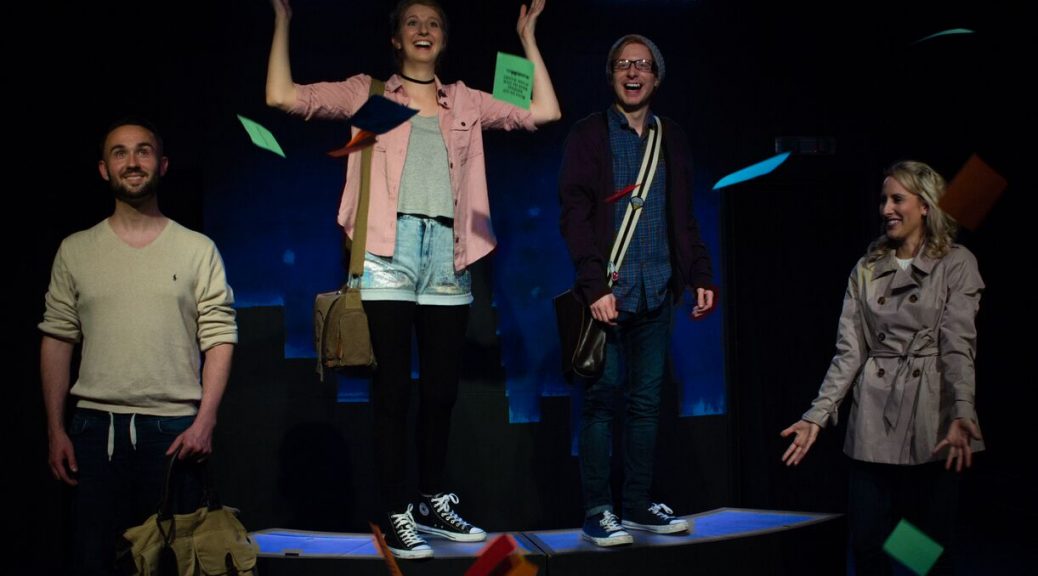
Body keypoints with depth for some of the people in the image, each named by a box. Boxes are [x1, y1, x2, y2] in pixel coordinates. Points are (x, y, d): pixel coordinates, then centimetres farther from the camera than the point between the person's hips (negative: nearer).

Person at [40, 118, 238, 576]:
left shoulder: (198, 249, 4)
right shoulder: (75, 251, 9)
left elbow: (220, 337, 0)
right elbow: (57, 341, 8)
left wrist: (205, 421, -9)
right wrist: (55, 430, 2)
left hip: (175, 427, -1)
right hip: (95, 425, 2)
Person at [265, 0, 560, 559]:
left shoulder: (466, 102, 17)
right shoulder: (367, 92, 9)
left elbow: (544, 112, 10)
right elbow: (282, 97, 0)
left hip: (447, 259, 3)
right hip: (388, 255, -3)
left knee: (441, 390, 9)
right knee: (393, 390, -2)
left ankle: (434, 503, 24)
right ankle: (397, 516, 7)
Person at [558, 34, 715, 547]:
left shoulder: (672, 139, 15)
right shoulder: (588, 135, 2)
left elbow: (684, 219, 17)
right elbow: (575, 214, -7)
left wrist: (700, 276, 6)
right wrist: (595, 285, -16)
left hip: (657, 294, 4)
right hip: (609, 293, -4)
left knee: (646, 402, 9)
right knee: (601, 400, -1)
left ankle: (638, 504, 18)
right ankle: (596, 512, 6)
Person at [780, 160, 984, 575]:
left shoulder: (956, 265, 1)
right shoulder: (866, 270, 11)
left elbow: (958, 346, -10)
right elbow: (848, 352, 6)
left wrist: (962, 416, -24)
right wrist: (817, 416, -3)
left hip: (931, 422, -3)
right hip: (873, 422, 3)